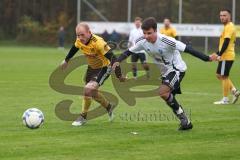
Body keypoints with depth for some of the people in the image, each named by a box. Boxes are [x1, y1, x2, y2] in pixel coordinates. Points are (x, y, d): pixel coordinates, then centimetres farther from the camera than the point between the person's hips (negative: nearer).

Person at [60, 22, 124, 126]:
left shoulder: (98, 43, -35)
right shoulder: (80, 41, -15)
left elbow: (112, 58, -32)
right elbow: (74, 49, 10)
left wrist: (119, 75, -31)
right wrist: (66, 60, 23)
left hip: (104, 68, -7)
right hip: (92, 67, 7)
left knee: (88, 89, -22)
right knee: (92, 93, 19)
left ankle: (83, 117, -5)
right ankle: (108, 106, 46)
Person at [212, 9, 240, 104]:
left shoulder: (229, 27, -15)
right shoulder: (227, 27, 17)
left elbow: (226, 42, -22)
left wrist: (220, 54, -23)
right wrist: (217, 53, 21)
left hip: (226, 57, -10)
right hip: (225, 56, 10)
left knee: (224, 76, -3)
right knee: (219, 75, 15)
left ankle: (225, 99, 3)